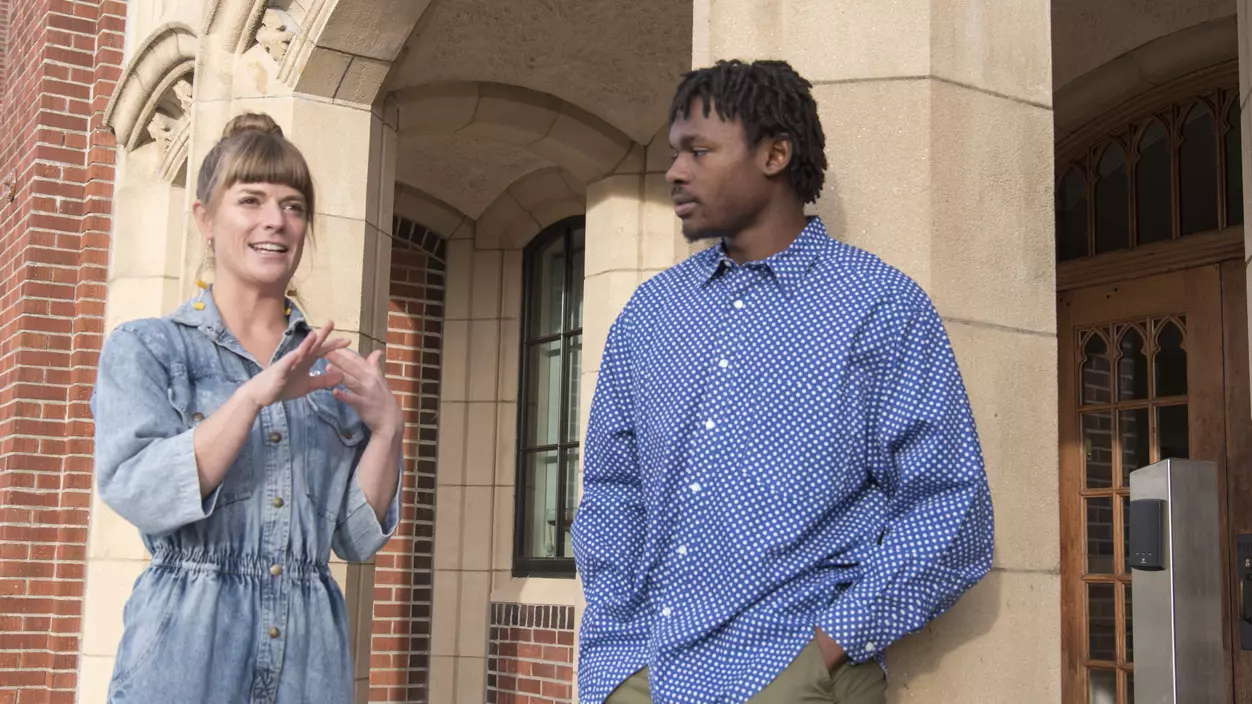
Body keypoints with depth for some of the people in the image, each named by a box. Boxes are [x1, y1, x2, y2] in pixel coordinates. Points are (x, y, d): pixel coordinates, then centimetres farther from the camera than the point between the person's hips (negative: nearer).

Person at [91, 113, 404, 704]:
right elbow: (135, 494, -14)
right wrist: (254, 396, -21)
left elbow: (357, 540, 6)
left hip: (310, 655, 3)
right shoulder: (144, 348, 1)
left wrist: (386, 429, -8)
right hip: (185, 653, -3)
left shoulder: (335, 367, 10)